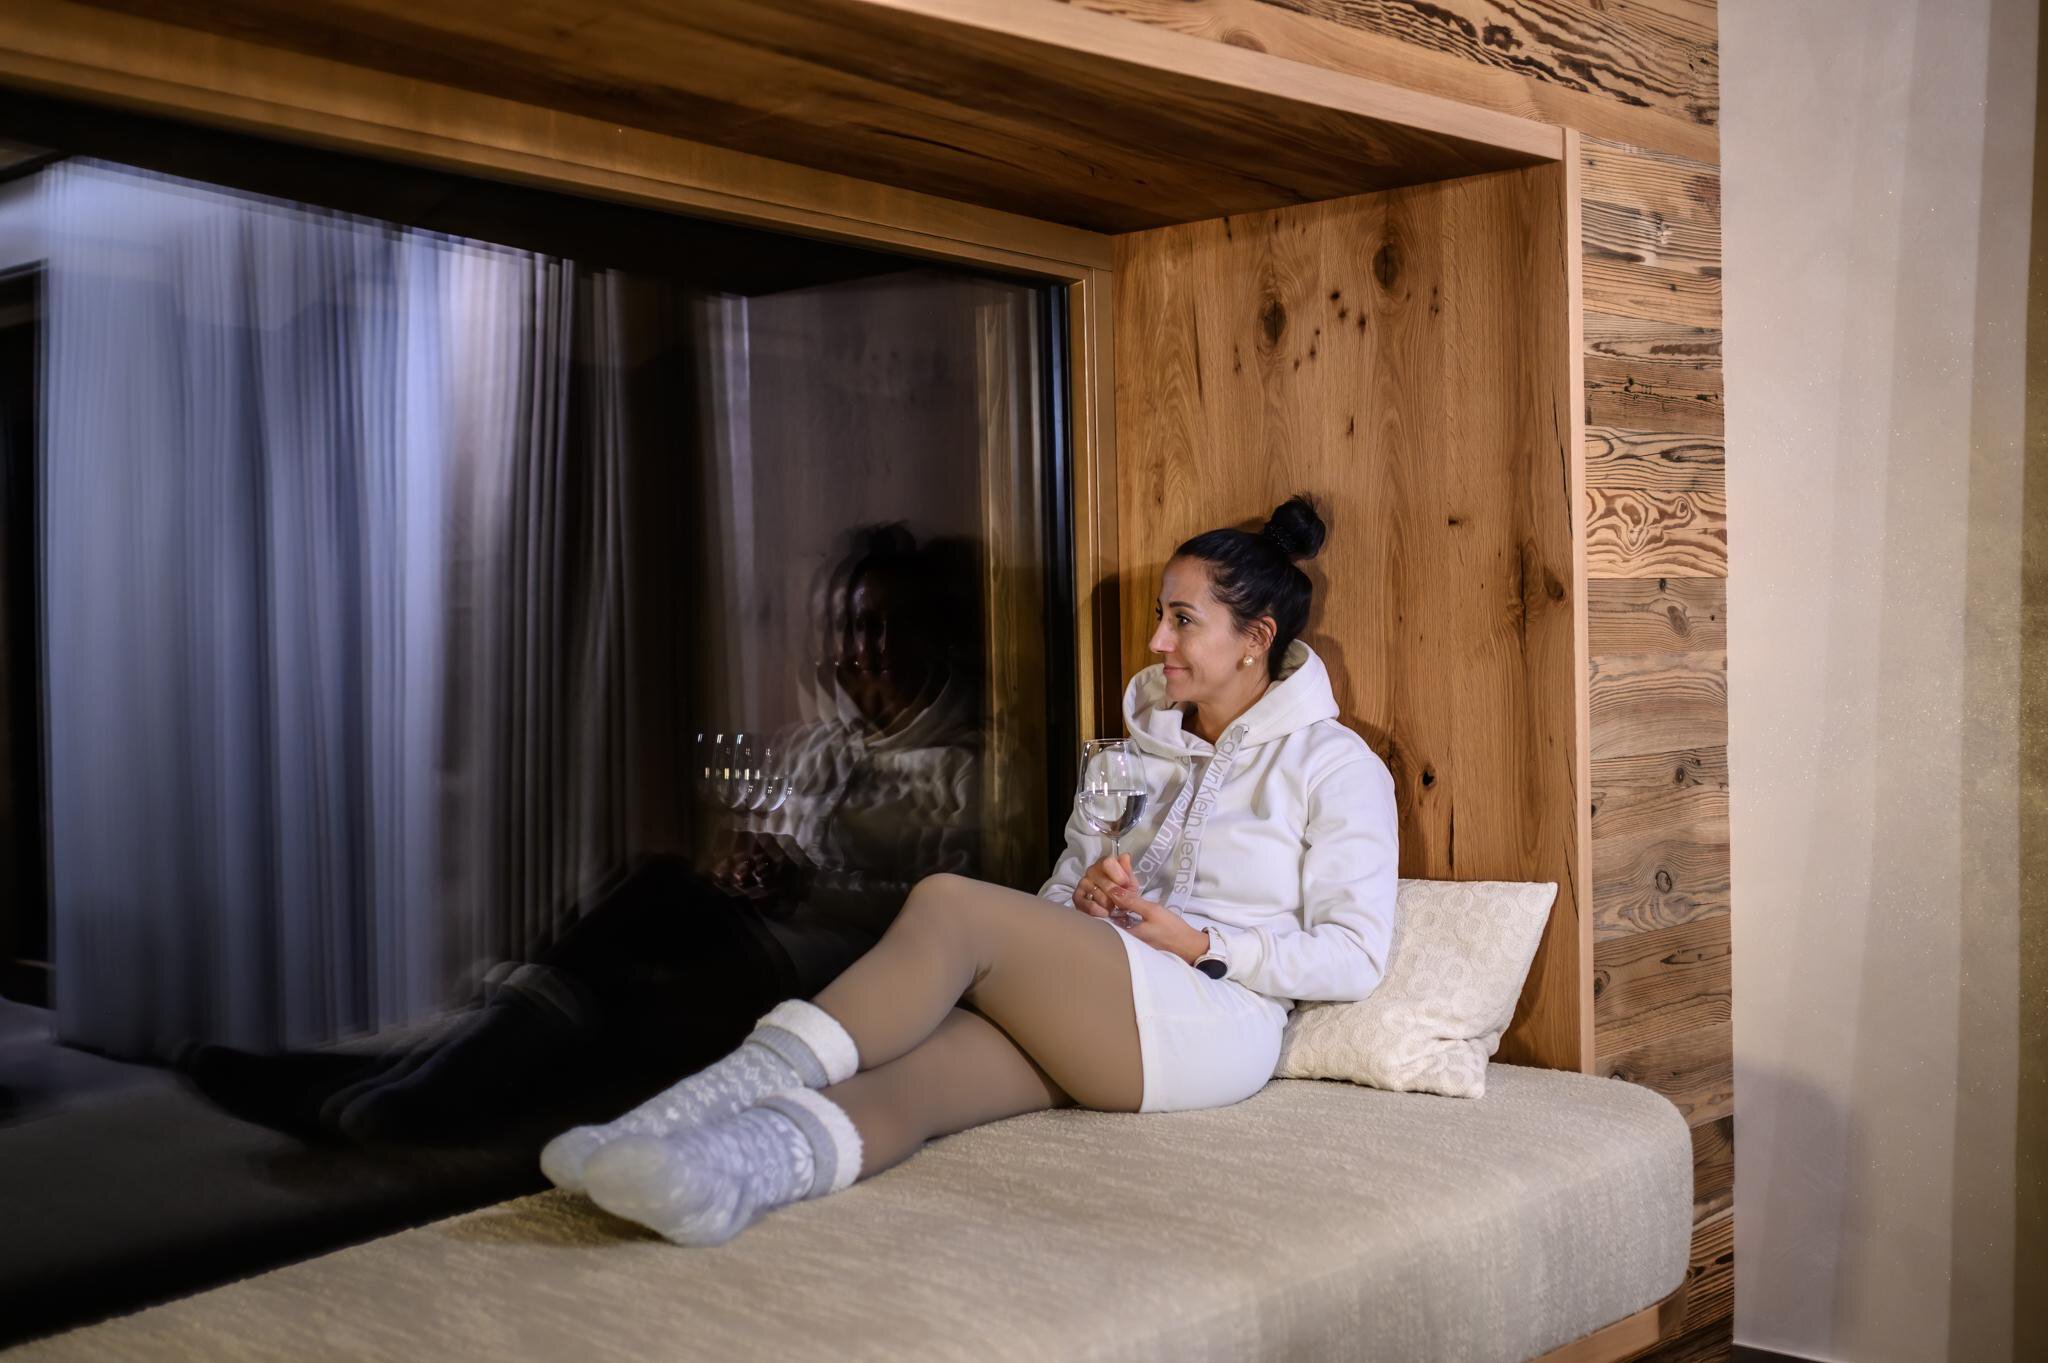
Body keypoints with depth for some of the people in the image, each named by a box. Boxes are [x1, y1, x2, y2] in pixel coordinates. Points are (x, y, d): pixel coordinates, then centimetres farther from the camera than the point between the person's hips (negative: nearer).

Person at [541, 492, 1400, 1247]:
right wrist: (1082, 899, 0)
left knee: (951, 904, -29)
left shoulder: (1333, 764, 6)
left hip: (1215, 1023, -5)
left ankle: (740, 1086, -42)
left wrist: (1199, 943, -10)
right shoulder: (1139, 751, 25)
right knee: (909, 1072, -31)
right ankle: (735, 1167, -60)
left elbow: (1354, 957, -2)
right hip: (1087, 1023, 6)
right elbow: (1055, 898, 24)